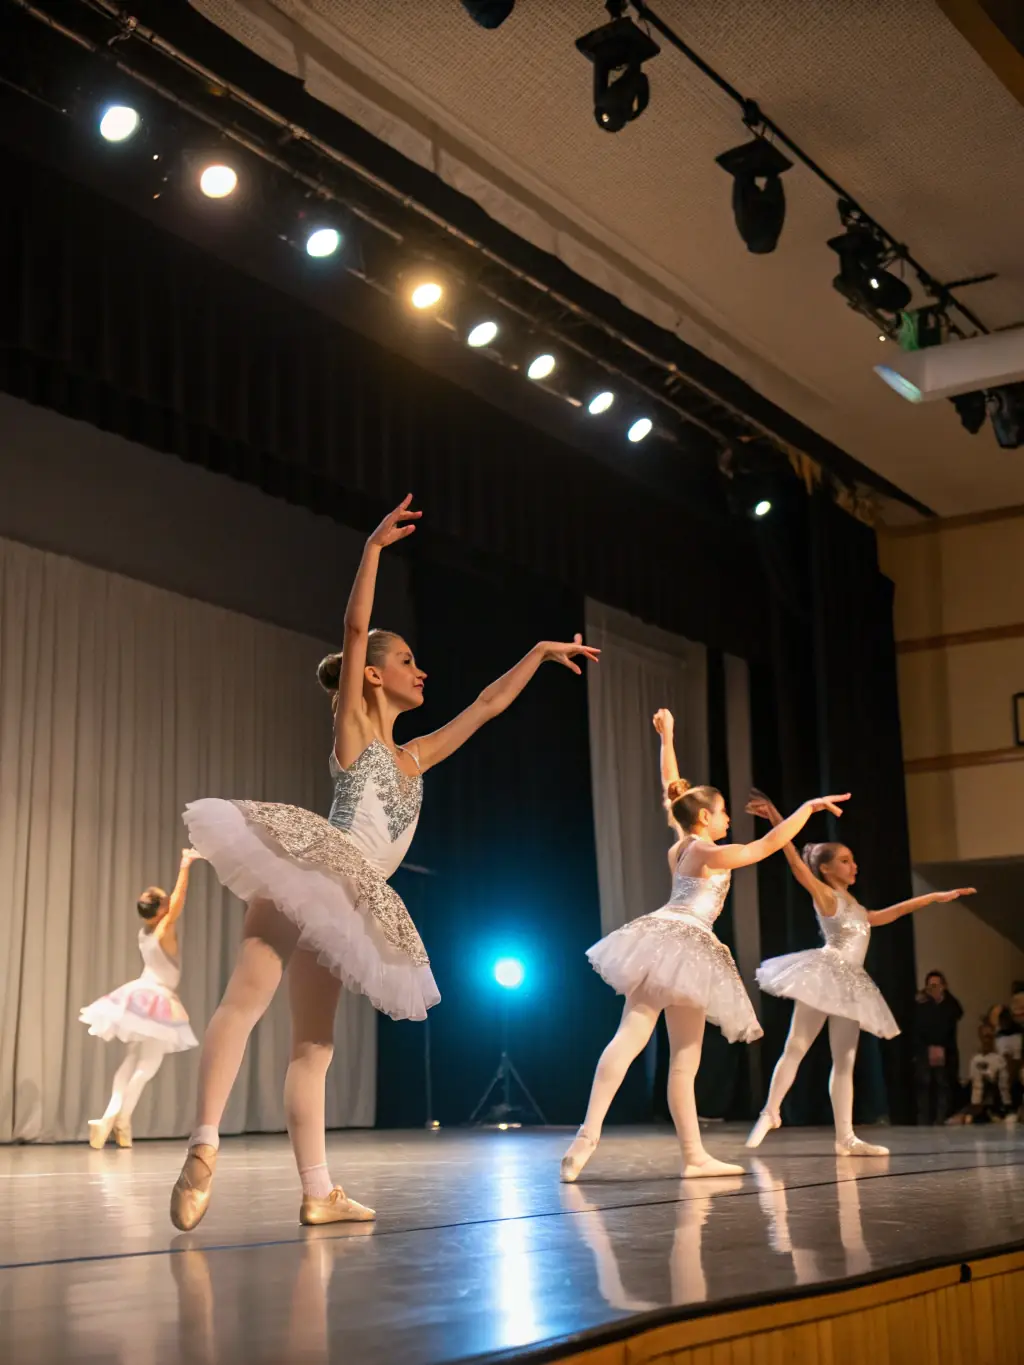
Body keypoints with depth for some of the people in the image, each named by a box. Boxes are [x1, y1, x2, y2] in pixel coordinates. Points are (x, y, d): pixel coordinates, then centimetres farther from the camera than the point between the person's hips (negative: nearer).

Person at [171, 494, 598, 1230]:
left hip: (347, 899, 7)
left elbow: (487, 706, 34)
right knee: (249, 995, -22)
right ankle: (204, 1147, -32)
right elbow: (355, 627, -4)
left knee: (314, 1044, 4)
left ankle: (319, 1192, 1)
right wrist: (375, 547, -8)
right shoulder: (352, 726, 9)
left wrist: (541, 652, 37)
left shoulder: (415, 756, 26)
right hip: (309, 865, -7)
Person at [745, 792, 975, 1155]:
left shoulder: (855, 909, 22)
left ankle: (845, 1138, 2)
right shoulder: (824, 895, 1)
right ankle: (770, 1113, -2)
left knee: (844, 1062, 3)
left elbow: (892, 912, 35)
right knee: (796, 1048, -10)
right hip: (823, 973, -7)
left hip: (848, 983, 7)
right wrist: (776, 821, -26)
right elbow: (796, 862, -13)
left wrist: (938, 896, 39)